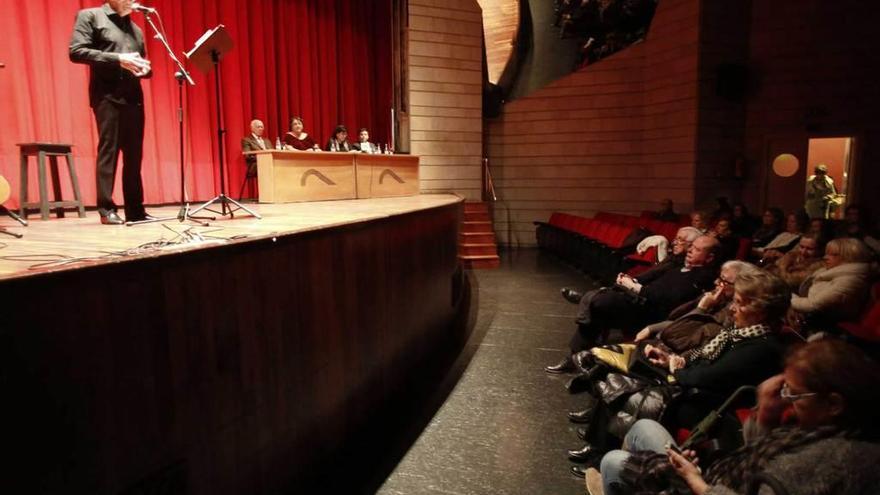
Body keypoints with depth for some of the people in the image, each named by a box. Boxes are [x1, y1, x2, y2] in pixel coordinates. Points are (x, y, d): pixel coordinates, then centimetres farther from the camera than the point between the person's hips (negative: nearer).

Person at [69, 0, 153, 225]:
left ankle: (135, 209, 7)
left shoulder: (135, 29, 21)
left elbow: (143, 63, 25)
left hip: (133, 97, 5)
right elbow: (76, 51, -7)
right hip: (107, 96, -5)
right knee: (108, 150, -7)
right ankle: (106, 209, -3)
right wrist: (117, 59, -15)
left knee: (134, 154, 3)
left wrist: (145, 68, 1)